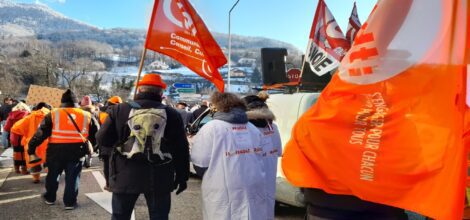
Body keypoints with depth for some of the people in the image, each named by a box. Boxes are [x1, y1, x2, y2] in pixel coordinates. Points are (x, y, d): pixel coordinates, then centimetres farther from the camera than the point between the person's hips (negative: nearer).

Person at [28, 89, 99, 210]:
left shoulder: (53, 114, -1)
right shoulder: (86, 115, 4)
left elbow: (40, 133, -2)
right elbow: (94, 135, 11)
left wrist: (31, 148, 5)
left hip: (56, 151, 0)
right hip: (77, 152, 0)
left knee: (53, 175, 20)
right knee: (73, 177, 11)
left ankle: (50, 198, 36)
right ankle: (70, 202, 14)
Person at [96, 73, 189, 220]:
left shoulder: (119, 110, -3)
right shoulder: (171, 114, -2)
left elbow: (103, 141, 0)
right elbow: (182, 150, 0)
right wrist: (182, 176, 11)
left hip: (125, 176, 0)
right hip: (159, 179, 0)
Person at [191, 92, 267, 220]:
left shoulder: (210, 128, -9)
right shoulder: (253, 129, 10)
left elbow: (199, 162, -8)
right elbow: (257, 160, 11)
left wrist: (211, 175, 13)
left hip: (224, 197, -5)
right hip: (253, 193, 5)